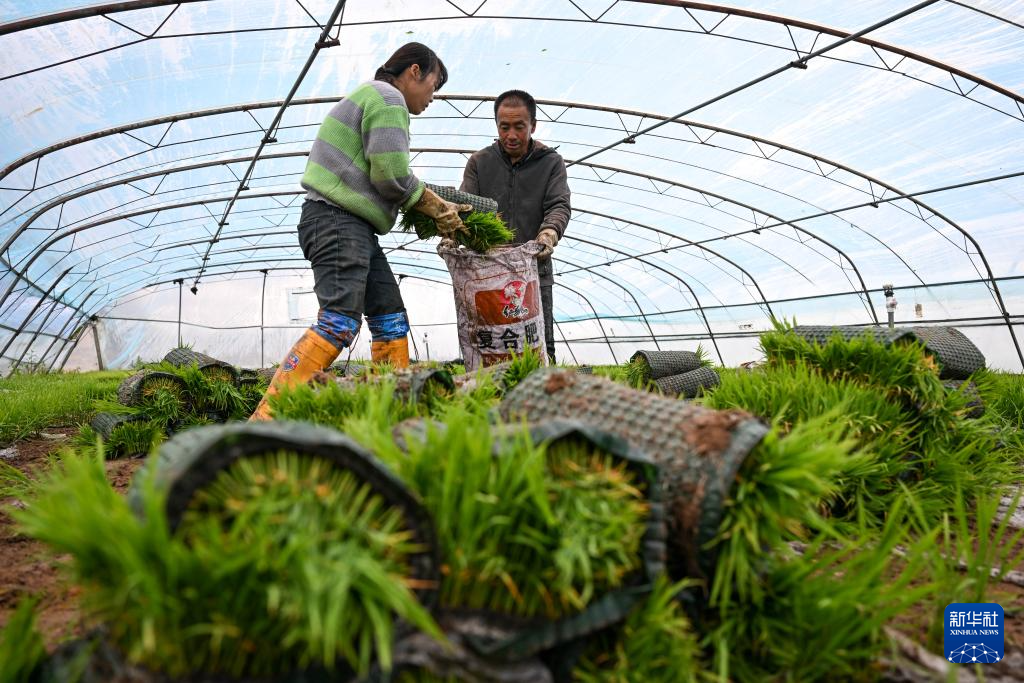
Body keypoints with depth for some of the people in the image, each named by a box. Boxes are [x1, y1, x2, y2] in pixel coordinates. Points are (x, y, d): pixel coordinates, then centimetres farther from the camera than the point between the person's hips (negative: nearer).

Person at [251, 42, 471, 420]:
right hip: (337, 219, -11)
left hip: (354, 226, 11)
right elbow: (391, 176, -15)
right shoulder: (388, 97, -3)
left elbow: (377, 178, 22)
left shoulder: (372, 96, 29)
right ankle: (267, 418, -22)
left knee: (391, 318, 8)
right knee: (340, 322, -20)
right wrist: (437, 208, -1)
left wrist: (434, 209, 12)